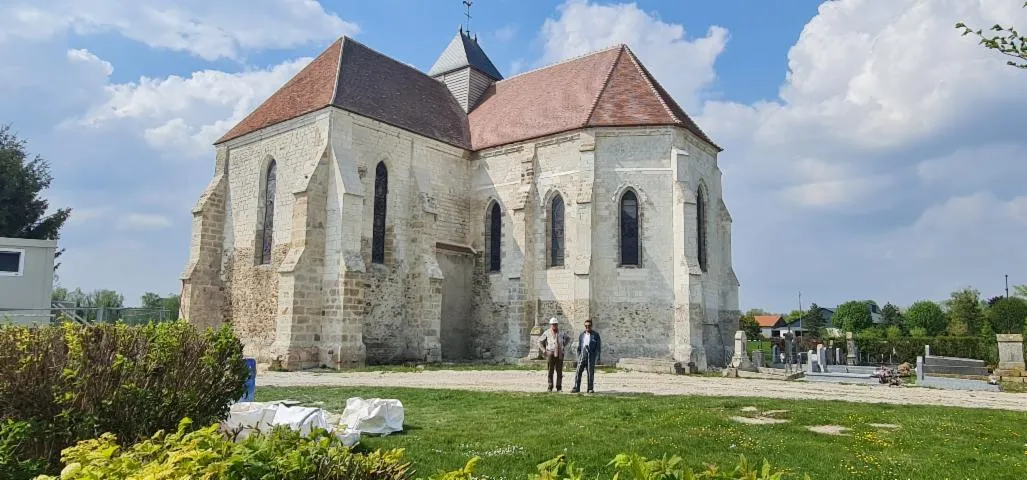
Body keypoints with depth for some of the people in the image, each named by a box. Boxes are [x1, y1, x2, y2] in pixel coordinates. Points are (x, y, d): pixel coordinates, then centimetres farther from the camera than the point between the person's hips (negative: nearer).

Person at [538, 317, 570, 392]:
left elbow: (568, 338, 23)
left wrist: (564, 347, 14)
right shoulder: (547, 333, -1)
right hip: (550, 354, -2)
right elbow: (540, 342, 8)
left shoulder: (561, 332, 5)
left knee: (559, 372, 2)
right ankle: (550, 387, 4)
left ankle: (559, 387, 8)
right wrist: (544, 350, 2)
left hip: (559, 354, 2)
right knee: (550, 371, -1)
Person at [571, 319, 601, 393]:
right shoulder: (581, 335, 13)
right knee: (578, 371, -4)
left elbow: (598, 347, 0)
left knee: (591, 373, 0)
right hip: (582, 356, 3)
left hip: (591, 356, -3)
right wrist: (578, 357, 10)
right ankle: (576, 388, 0)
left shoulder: (595, 335, 3)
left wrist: (597, 358, -8)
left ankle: (590, 389, 8)